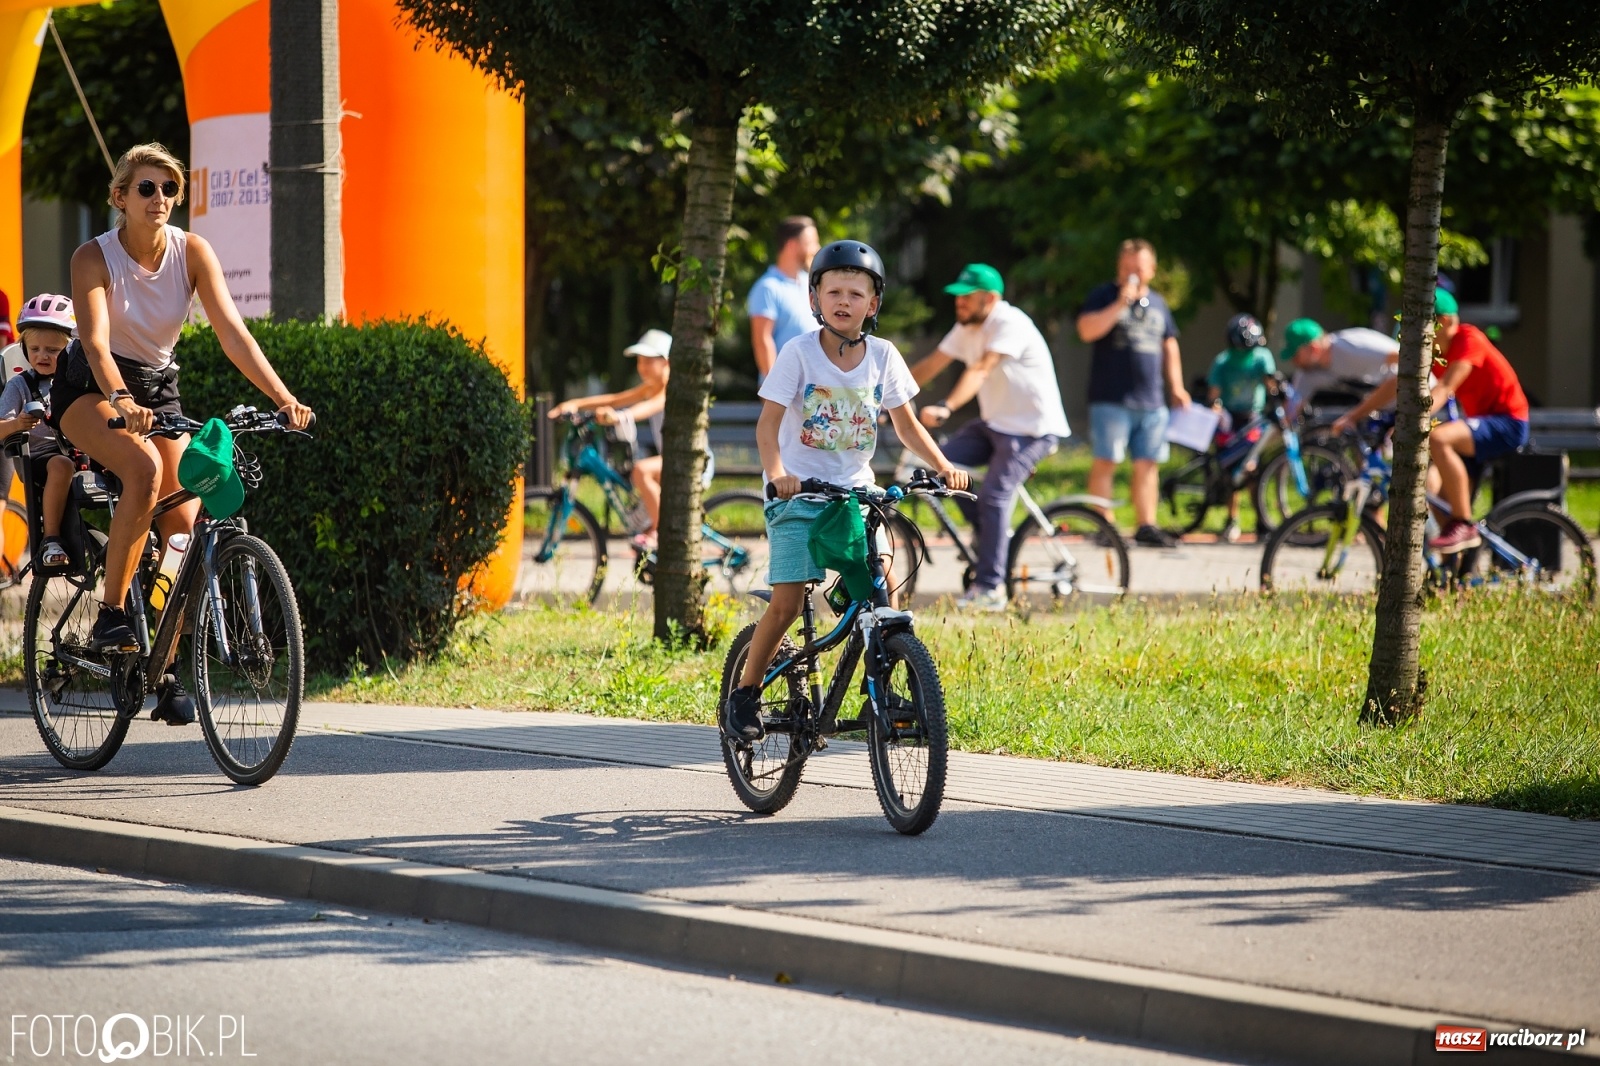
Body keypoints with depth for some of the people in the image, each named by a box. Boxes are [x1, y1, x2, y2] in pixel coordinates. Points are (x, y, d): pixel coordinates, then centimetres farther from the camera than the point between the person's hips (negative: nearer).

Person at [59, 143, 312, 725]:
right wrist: (122, 403, -52)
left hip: (158, 387, 4)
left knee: (185, 523, -10)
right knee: (145, 466, -34)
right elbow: (96, 342, -33)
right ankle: (110, 617, -24)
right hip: (90, 387, -4)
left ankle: (166, 673, 2)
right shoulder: (94, 256, -19)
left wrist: (284, 398, -32)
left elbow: (233, 333, -18)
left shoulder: (192, 251, -11)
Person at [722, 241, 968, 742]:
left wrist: (942, 465, -9)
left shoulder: (883, 356, 0)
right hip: (799, 491, -3)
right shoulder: (799, 352, -10)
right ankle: (744, 694, 6)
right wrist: (776, 472, -33)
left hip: (855, 491, 3)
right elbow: (768, 422, -15)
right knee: (786, 604, -11)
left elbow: (906, 423, 7)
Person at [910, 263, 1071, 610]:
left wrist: (945, 408, -45)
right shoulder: (966, 328, 7)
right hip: (993, 423, 9)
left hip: (1032, 428, -9)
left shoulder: (1010, 324, -20)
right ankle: (993, 532, 7)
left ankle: (989, 588, -14)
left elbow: (981, 370, -33)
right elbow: (930, 365, 8)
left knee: (994, 496, -18)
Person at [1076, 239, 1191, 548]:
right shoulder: (1105, 296, 0)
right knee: (1106, 462, -7)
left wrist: (1176, 387, 18)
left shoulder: (1157, 303, 18)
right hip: (1111, 399, -5)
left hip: (1151, 402, 5)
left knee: (1147, 464, 6)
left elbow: (1169, 348, 25)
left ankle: (1146, 526, 10)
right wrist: (1121, 303, -20)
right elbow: (1087, 330, -17)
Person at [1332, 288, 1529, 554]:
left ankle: (1464, 525, -24)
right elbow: (1395, 386, 7)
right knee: (1430, 486, -2)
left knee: (1436, 438, -31)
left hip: (1508, 424, -9)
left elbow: (1444, 389, -32)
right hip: (1480, 422, 9)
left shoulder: (1468, 340, -19)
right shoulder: (1429, 350, 5)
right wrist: (1353, 416, 1)